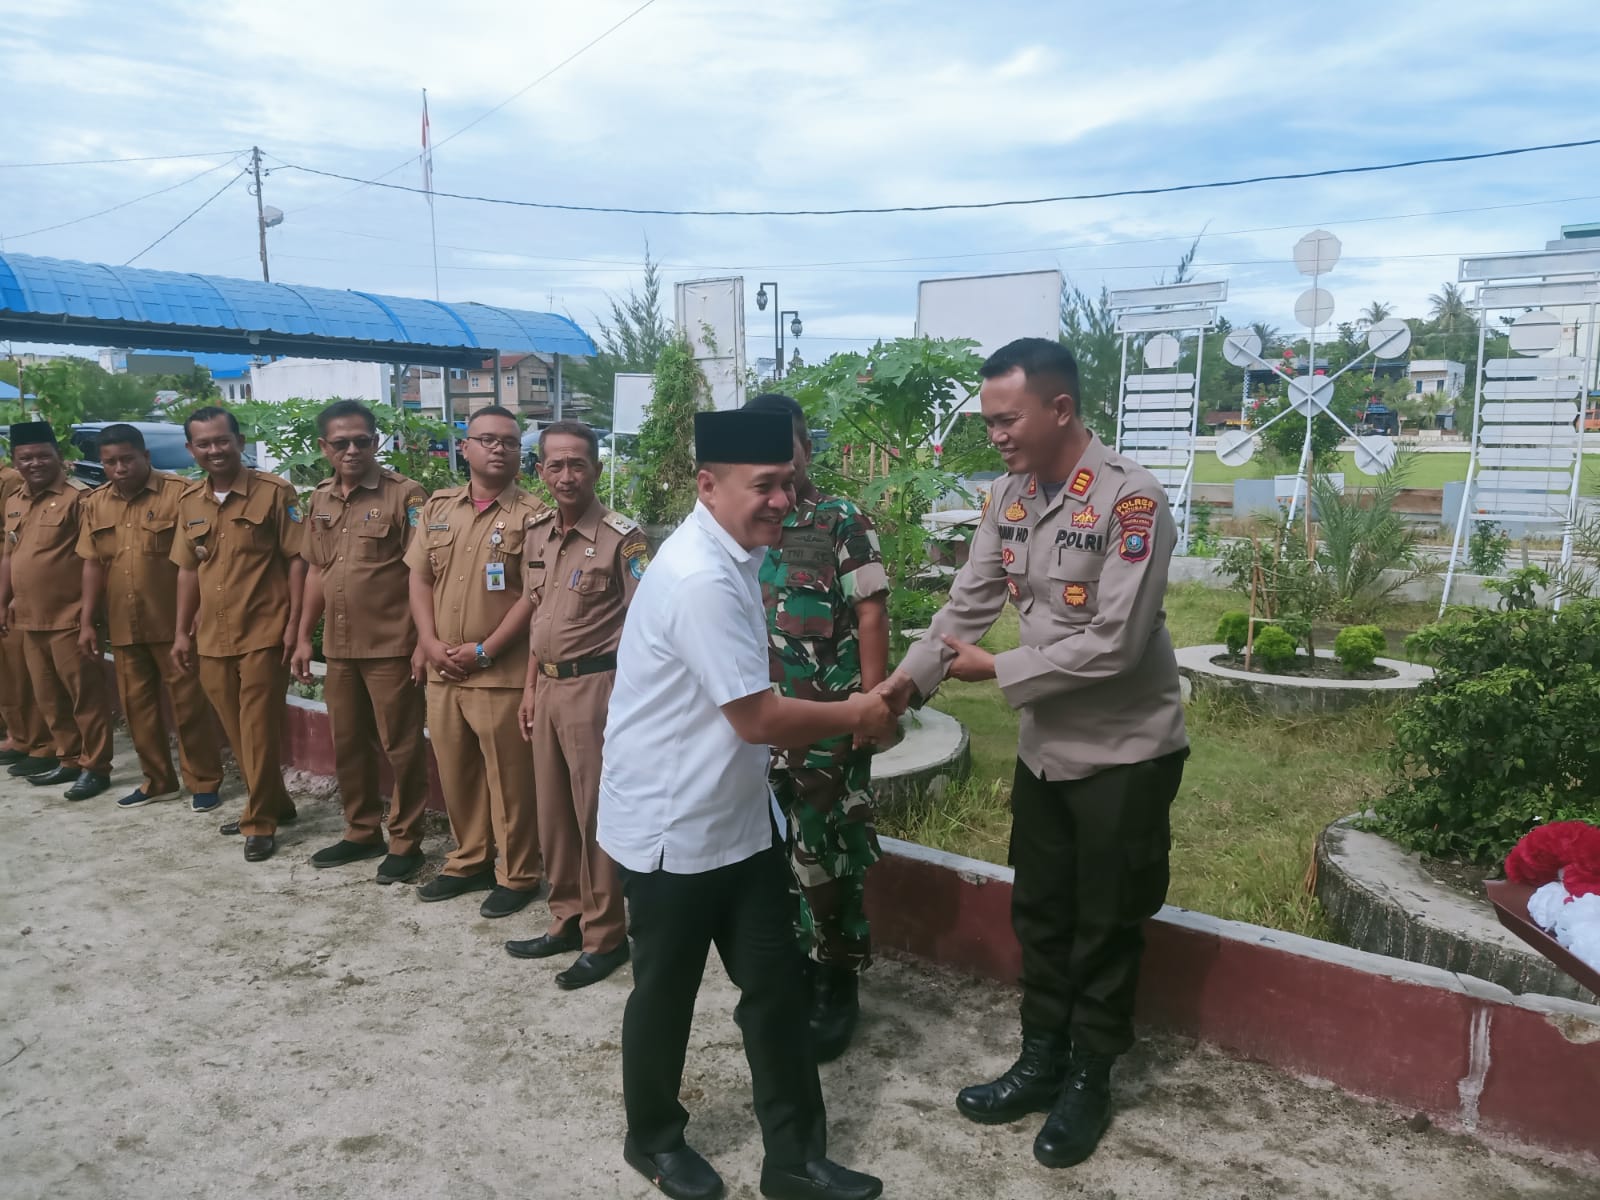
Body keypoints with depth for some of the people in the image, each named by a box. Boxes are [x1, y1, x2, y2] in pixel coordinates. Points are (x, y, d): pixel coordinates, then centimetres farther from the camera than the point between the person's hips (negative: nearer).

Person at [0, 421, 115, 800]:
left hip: (69, 618, -8)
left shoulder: (78, 497, -11)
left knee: (85, 695, 0)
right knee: (49, 697, 16)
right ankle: (68, 760, 28)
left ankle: (96, 767, 9)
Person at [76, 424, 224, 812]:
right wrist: (87, 622, 8)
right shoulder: (95, 503, 9)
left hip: (173, 623, -5)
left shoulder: (178, 493, -7)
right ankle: (157, 780, 25)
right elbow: (93, 564, 12)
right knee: (137, 705, 12)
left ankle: (204, 782, 12)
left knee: (189, 704, 1)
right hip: (123, 627, 5)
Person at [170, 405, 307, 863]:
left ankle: (261, 822, 11)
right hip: (212, 637, 6)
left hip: (263, 633, -6)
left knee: (259, 730, 0)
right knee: (236, 731, 14)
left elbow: (297, 559, -7)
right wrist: (182, 631, 14)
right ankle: (272, 804, 29)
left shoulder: (274, 492, -7)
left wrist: (294, 623, -12)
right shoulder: (189, 501, 10)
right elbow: (188, 569, 16)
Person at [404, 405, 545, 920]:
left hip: (502, 672, -5)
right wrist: (429, 643, -2)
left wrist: (484, 651, -14)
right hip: (441, 669, 5)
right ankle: (468, 861, 33)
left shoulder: (532, 515, -6)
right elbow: (420, 578, 11)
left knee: (509, 778, 3)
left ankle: (517, 875, 18)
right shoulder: (438, 507, 11)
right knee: (455, 772, 16)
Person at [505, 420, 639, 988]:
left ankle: (604, 936, 15)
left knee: (594, 814, 1)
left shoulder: (621, 536, -12)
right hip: (548, 685, 7)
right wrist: (530, 688, 17)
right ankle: (566, 920, 30)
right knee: (552, 812, 15)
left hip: (594, 685, -7)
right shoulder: (536, 533, 10)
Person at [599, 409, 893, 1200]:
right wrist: (855, 717, -10)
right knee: (667, 991, 14)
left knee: (775, 986, 13)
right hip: (673, 828, -8)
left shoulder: (733, 556, 5)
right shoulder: (698, 578, -27)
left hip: (738, 815, 8)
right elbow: (758, 719, -24)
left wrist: (842, 716, 7)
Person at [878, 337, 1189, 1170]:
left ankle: (1088, 1082, 29)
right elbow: (968, 603, 1)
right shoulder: (1007, 497, 0)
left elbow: (1115, 645, -25)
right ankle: (1040, 1061, 36)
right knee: (1038, 912, 17)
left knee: (1105, 925, 10)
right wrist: (904, 682, -11)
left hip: (1124, 750, -6)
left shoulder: (1131, 499, -21)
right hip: (1044, 744, 6)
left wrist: (997, 670, -18)